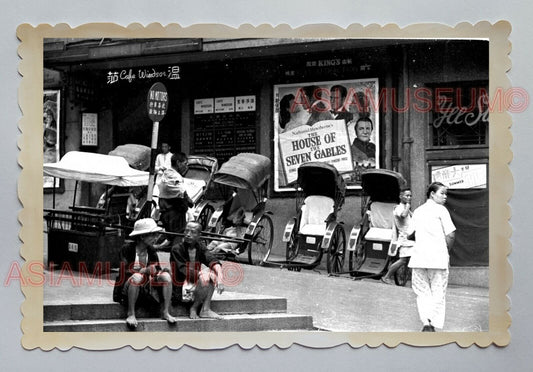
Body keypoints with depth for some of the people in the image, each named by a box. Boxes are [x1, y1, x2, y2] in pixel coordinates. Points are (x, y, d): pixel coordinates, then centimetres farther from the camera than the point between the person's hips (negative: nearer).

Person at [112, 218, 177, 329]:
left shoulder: (151, 250, 6)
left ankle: (165, 312, -11)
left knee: (166, 276, -15)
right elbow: (125, 271, -19)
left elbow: (157, 269, 6)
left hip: (145, 287, 6)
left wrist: (159, 272, -19)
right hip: (127, 288, -6)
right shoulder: (127, 249, -12)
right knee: (137, 277, -39)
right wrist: (145, 270, -25)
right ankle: (131, 314, -31)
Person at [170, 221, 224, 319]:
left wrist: (219, 278, -29)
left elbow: (212, 261, -11)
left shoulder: (200, 247, 4)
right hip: (179, 290, -6)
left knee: (212, 274, -13)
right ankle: (193, 308, -4)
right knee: (204, 281, -26)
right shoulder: (177, 249, -12)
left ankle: (205, 309, -14)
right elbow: (185, 271, -19)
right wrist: (200, 273, -32)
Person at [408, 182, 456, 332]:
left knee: (422, 291, 9)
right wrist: (446, 251, 8)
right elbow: (450, 235, -9)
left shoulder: (417, 211, 15)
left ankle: (426, 322, -7)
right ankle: (433, 325, 1)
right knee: (438, 293, 4)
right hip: (437, 257, -4)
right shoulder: (440, 210, -3)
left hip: (418, 256, 4)